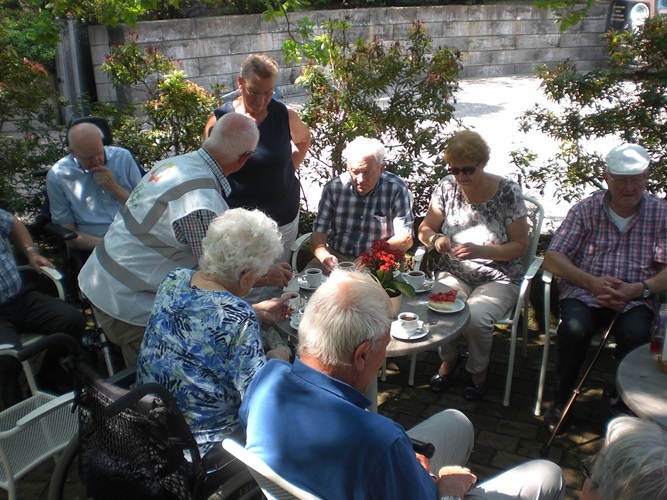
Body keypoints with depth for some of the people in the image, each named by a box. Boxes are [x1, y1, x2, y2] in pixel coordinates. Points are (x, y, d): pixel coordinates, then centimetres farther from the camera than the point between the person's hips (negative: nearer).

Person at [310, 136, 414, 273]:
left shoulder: (397, 189, -8)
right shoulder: (333, 187, -2)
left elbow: (405, 239, -9)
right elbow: (319, 232, -3)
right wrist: (324, 255, -26)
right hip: (336, 257, 2)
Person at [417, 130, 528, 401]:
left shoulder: (508, 192, -11)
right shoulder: (447, 187, -3)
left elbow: (520, 245, -8)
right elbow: (425, 229, 6)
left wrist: (480, 251, -25)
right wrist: (435, 239, -19)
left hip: (497, 279, -2)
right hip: (453, 274, 3)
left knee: (476, 317, -31)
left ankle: (479, 369, 5)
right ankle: (449, 358, 8)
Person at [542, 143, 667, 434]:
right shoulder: (586, 209, 2)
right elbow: (552, 258, -3)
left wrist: (637, 289, -20)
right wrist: (592, 282, -17)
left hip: (636, 300, 1)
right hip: (584, 293, 0)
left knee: (635, 333, -32)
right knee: (574, 328, -31)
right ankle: (561, 399, -7)